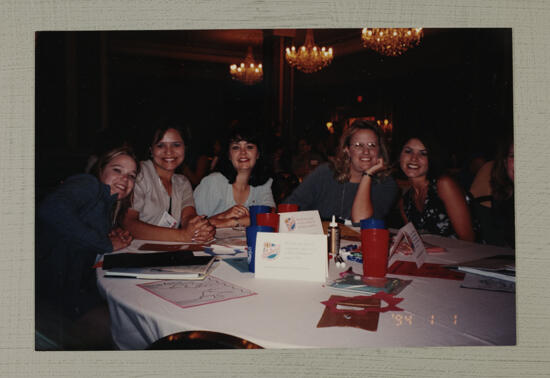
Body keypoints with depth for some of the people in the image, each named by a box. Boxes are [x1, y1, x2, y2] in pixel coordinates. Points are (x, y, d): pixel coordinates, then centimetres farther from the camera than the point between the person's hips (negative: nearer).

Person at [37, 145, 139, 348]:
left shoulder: (110, 205, 20)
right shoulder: (88, 184, -7)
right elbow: (52, 209, -28)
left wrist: (116, 235, 1)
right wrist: (106, 244, -20)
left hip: (80, 283, 9)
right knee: (105, 324, -24)